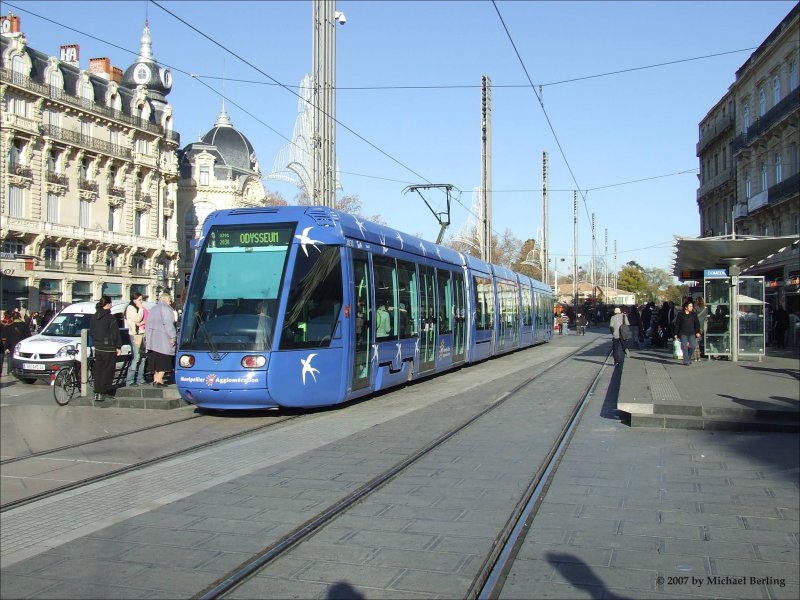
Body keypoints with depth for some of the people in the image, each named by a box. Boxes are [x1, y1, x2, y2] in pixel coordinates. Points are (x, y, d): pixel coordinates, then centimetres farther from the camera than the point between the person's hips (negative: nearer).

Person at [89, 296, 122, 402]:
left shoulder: (93, 317, 8)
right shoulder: (110, 318, -14)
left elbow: (91, 332, 16)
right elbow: (115, 334, -13)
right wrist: (118, 347, -7)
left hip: (97, 348, 7)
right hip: (109, 349, -7)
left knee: (98, 370, 11)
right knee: (107, 371, 0)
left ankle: (97, 392, 12)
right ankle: (102, 393, -3)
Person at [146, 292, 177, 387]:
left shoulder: (153, 309, 20)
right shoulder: (165, 308, -7)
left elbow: (148, 325, 20)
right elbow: (168, 324, -16)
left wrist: (148, 337, 21)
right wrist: (173, 337, -15)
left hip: (152, 339, 8)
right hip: (163, 339, -8)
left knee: (155, 361, 12)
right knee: (164, 361, -6)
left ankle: (155, 379, 12)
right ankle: (158, 381, -11)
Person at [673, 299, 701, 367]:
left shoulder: (694, 314, 8)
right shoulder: (680, 314, 0)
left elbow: (697, 323, 7)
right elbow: (677, 324, 3)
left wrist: (697, 332, -4)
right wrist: (676, 334, 1)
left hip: (691, 333, 2)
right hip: (683, 333, -2)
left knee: (693, 345, -9)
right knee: (684, 346, -5)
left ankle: (688, 358, 15)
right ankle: (686, 361, 2)